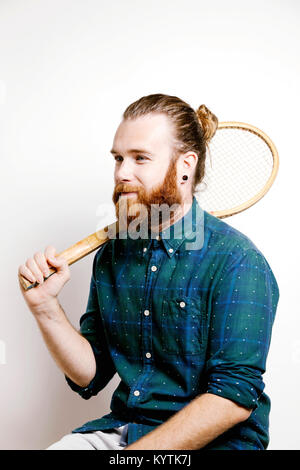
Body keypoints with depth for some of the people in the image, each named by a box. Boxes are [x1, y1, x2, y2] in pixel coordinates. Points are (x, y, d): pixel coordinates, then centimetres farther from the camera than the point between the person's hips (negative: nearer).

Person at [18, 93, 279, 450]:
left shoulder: (237, 262, -15)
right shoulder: (110, 256, 3)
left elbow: (234, 398, -18)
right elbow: (90, 377, 6)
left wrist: (136, 452, -21)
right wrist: (46, 307, -9)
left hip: (212, 441, -4)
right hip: (120, 428, 5)